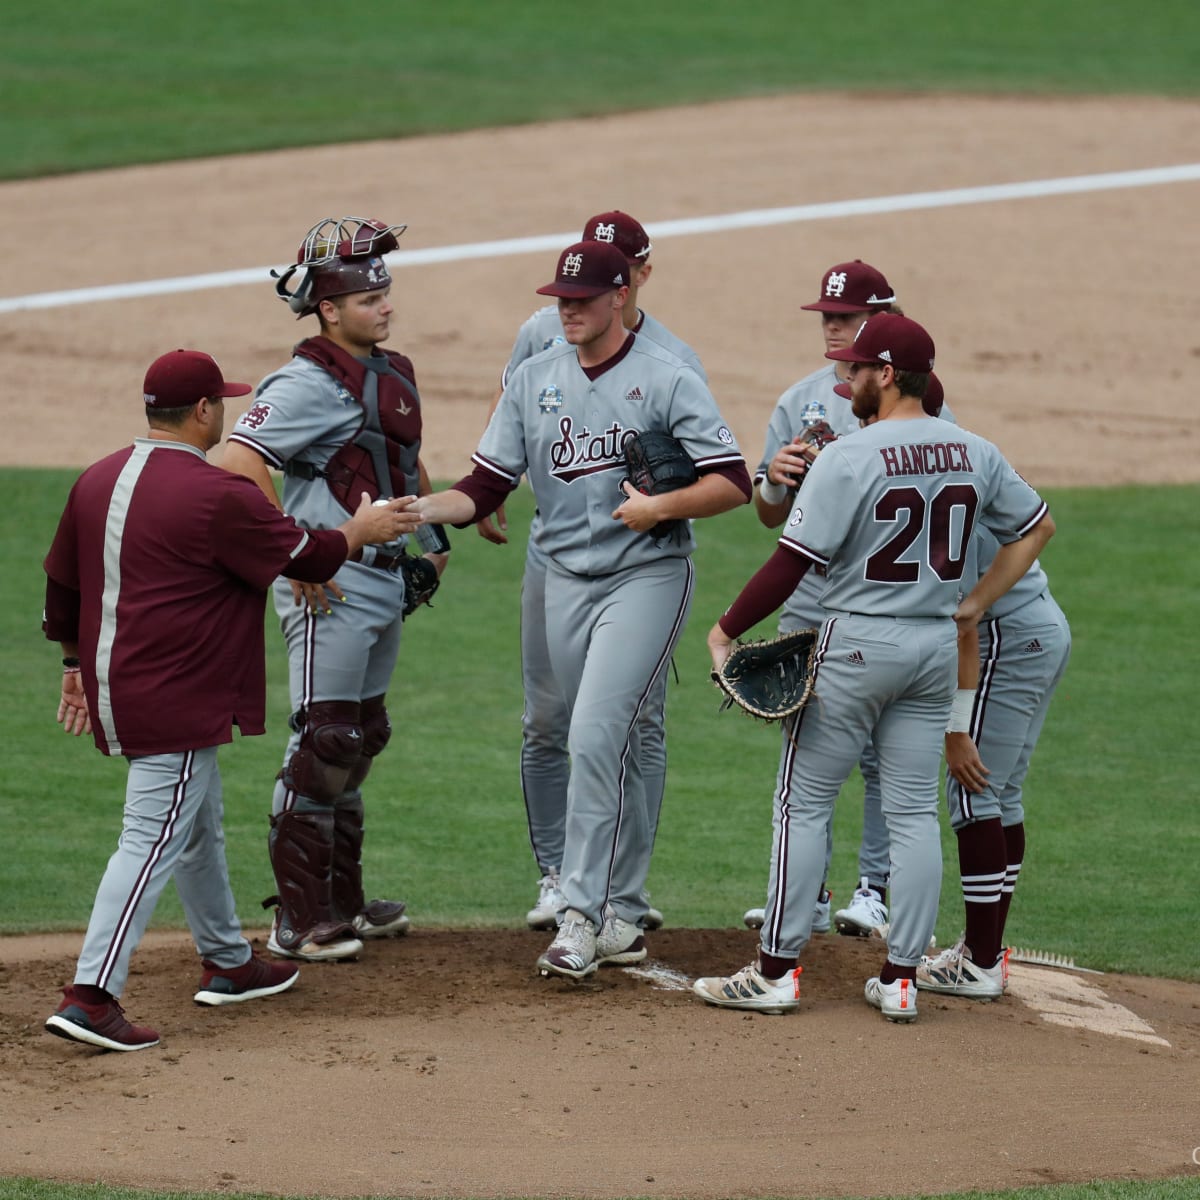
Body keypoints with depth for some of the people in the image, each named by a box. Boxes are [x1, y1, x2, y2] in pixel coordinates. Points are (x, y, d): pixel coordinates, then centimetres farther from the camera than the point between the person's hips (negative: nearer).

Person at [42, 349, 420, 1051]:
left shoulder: (97, 481, 8)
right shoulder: (216, 495, -17)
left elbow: (62, 583, 17)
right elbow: (305, 556, -5)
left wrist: (76, 661, 29)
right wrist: (360, 532, 14)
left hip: (111, 684, 9)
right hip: (174, 699, -9)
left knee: (199, 827, 24)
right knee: (155, 839, -11)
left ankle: (228, 963, 37)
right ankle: (91, 996, -20)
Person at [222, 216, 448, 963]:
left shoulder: (394, 374, 12)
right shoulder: (309, 384, -17)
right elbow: (238, 465, -27)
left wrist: (433, 536, 21)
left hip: (387, 580, 9)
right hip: (332, 588, -9)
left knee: (362, 738, 16)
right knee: (323, 742, -8)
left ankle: (342, 902, 27)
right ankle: (298, 922, -3)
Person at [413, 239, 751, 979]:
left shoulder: (667, 379, -8)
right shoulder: (534, 380, 8)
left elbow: (733, 482, -11)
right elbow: (487, 486, 6)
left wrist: (661, 507, -24)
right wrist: (418, 509, -12)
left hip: (648, 576, -5)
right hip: (567, 579, 6)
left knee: (597, 737, -17)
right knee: (607, 749, 11)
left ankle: (585, 913, -15)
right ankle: (623, 920, 19)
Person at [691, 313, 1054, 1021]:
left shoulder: (849, 459, -16)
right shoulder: (975, 454, 3)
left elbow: (791, 565, -16)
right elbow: (1038, 525, 16)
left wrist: (727, 630, -5)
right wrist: (975, 605, 16)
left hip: (858, 644, -6)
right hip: (938, 645, 6)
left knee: (804, 803, 4)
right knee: (915, 812, 9)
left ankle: (777, 972, 4)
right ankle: (901, 979, 9)